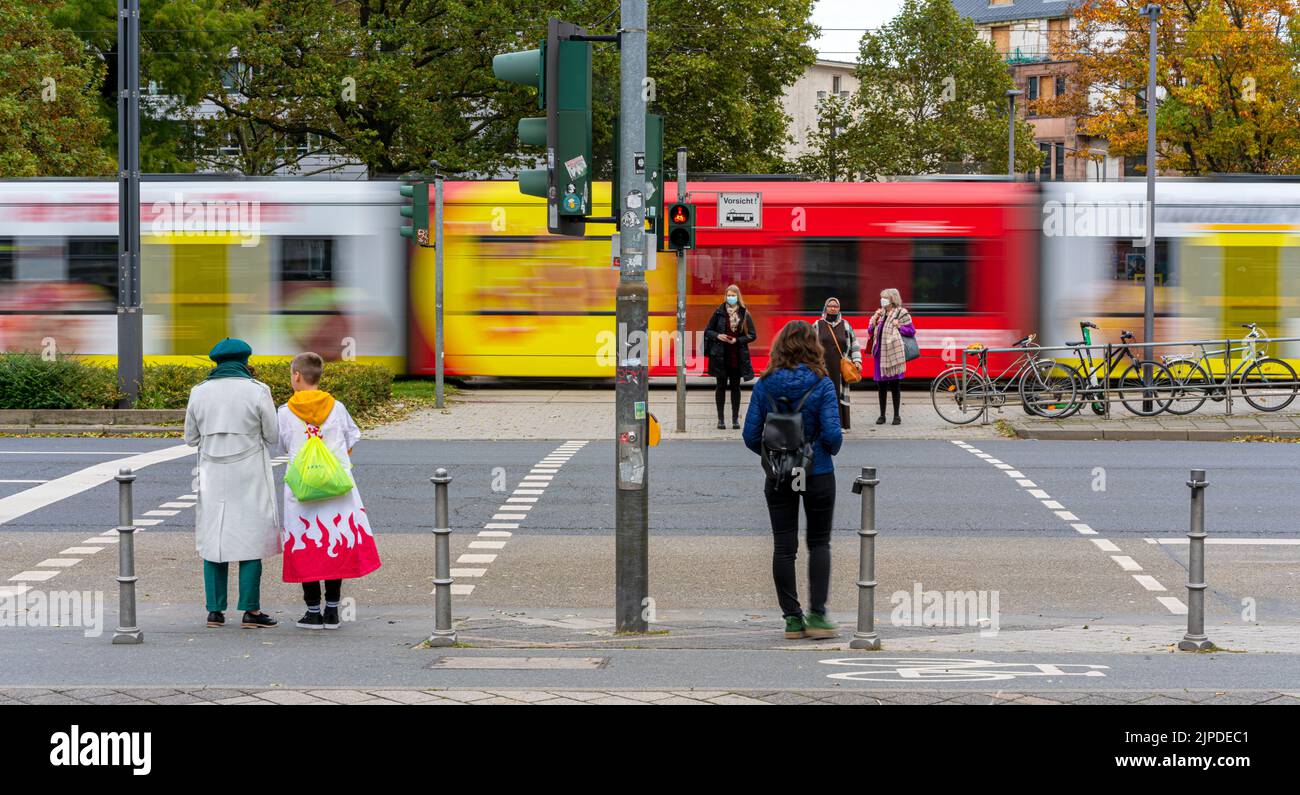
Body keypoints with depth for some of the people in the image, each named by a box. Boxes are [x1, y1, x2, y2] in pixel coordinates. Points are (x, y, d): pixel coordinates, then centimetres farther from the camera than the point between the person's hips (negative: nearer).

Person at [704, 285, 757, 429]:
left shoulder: (744, 314, 1)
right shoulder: (719, 313, 1)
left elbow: (752, 335, 2)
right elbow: (708, 331, 6)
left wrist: (738, 340, -12)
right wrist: (717, 336, -13)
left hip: (738, 357, 0)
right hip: (721, 356, 0)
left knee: (735, 387, 7)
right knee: (721, 386, 4)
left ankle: (735, 418, 14)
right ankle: (720, 419, 10)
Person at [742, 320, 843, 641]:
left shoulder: (765, 384, -4)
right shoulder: (821, 384, -11)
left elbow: (751, 434, -3)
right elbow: (832, 433, -15)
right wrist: (832, 448, 8)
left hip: (778, 477, 2)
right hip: (817, 474, -2)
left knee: (784, 547, 8)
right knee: (819, 543, 12)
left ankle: (792, 618, 9)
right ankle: (816, 615, 3)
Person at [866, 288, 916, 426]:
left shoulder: (901, 313, -1)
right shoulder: (881, 313, 16)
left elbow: (912, 331, -3)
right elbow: (870, 331, 15)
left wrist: (898, 327, -15)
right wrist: (875, 319, 1)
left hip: (894, 353, -5)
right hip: (880, 353, 5)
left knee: (895, 385, 0)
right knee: (881, 384, 8)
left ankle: (896, 416, 8)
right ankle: (882, 415, 15)